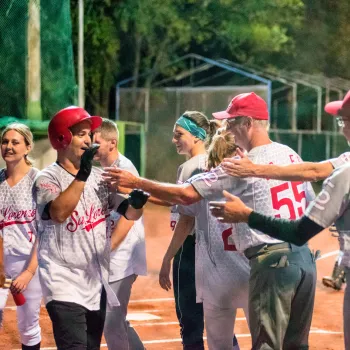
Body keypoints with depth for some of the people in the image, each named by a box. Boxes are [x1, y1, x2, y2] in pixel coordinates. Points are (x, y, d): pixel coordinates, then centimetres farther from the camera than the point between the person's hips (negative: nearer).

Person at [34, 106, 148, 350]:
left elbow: (129, 214, 8)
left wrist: (137, 203, -14)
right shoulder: (47, 179, -9)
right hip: (65, 283, -7)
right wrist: (82, 175, -32)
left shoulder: (99, 177, 9)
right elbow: (59, 213, -28)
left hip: (97, 281, 7)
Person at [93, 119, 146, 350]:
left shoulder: (124, 169, -13)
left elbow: (128, 215, -20)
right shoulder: (103, 171, 14)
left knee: (111, 322, -8)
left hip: (121, 259, -9)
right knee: (115, 320, 14)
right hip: (109, 260, 9)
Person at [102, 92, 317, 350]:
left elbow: (187, 195, -13)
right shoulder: (291, 155, 11)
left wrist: (136, 182, -6)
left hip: (272, 262, -8)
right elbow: (310, 203, 17)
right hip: (305, 258, 8)